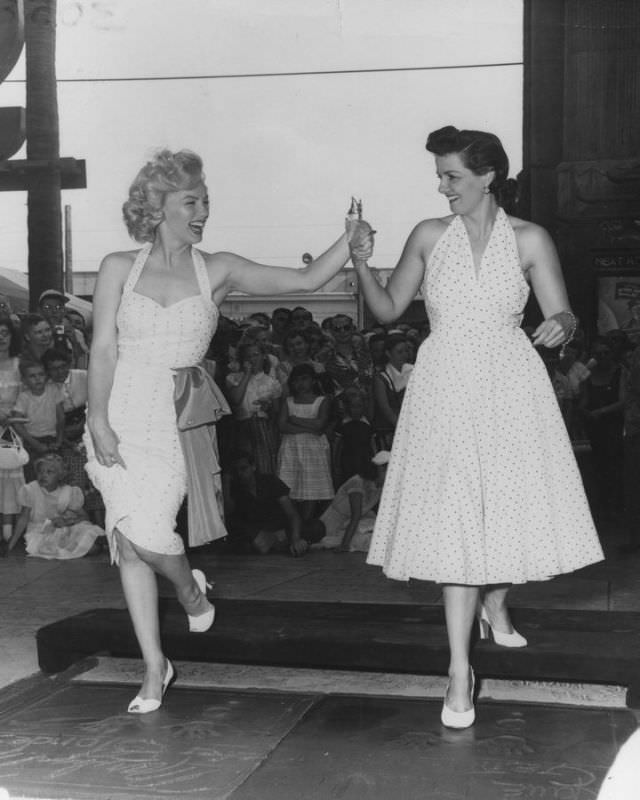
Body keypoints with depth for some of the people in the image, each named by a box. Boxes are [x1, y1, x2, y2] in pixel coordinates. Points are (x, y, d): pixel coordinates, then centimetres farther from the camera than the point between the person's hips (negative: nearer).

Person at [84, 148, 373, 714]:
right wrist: (100, 420, -9)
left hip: (178, 417, -1)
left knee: (145, 533, -16)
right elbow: (103, 349, 0)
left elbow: (306, 280, 2)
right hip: (122, 413, 1)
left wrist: (349, 244, -13)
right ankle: (154, 665, 15)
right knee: (129, 543, 1)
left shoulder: (217, 271, 4)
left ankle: (189, 586, 20)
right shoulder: (119, 268, 4)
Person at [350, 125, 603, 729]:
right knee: (455, 523, -6)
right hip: (446, 392, 0)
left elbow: (562, 316, 2)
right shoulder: (429, 237, 5)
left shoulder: (529, 240, 1)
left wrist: (560, 326, -21)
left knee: (510, 508, 10)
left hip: (511, 389, 0)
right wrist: (360, 264, -6)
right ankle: (459, 670, -4)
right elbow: (388, 310, 9)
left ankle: (495, 605, 43)